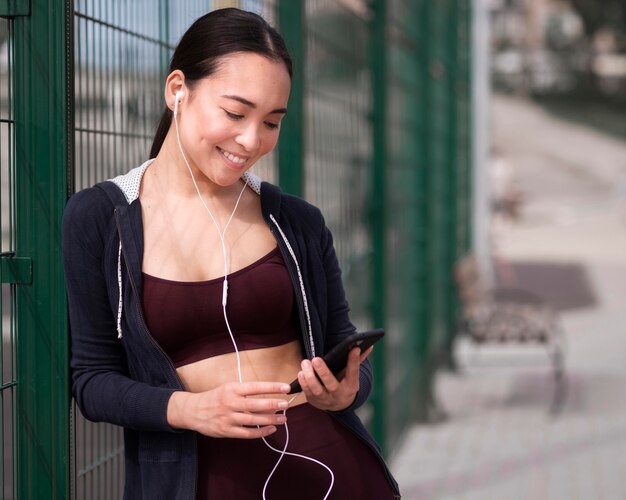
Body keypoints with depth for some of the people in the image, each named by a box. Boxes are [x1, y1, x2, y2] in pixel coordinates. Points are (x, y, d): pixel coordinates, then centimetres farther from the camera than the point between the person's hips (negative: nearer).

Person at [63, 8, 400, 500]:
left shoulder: (299, 223, 2)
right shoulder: (98, 218, -3)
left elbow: (347, 351, 9)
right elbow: (94, 379, -2)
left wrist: (346, 391, -14)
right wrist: (190, 409, -19)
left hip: (327, 460, 2)